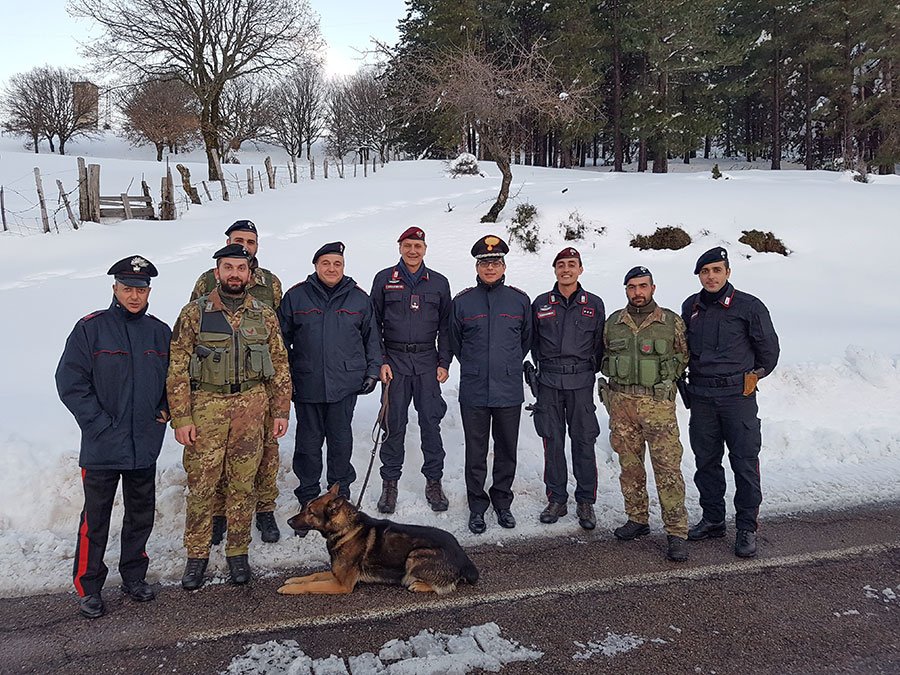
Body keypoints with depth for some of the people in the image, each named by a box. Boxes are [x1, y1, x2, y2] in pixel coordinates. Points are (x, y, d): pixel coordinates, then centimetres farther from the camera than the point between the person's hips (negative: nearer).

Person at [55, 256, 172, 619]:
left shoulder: (160, 332, 5)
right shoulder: (90, 329, -8)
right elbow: (70, 381, -10)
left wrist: (166, 409, 2)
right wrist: (99, 423, -13)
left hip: (146, 445, 4)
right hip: (102, 447, -4)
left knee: (141, 514, 15)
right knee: (96, 518, 7)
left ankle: (134, 575, 32)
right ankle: (88, 586, 22)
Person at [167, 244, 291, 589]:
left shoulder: (264, 315, 6)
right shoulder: (194, 313, -1)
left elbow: (280, 365, 10)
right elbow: (177, 369, -2)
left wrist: (281, 410, 5)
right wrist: (181, 418, -7)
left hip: (251, 407, 2)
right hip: (206, 407, -1)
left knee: (242, 483, 8)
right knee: (201, 484, 4)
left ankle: (238, 552, 23)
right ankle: (197, 555, 20)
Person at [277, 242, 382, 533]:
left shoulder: (359, 299, 7)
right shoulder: (296, 297, 3)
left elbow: (372, 338, 15)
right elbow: (282, 338, 8)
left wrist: (373, 371, 8)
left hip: (346, 384, 0)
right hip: (307, 385, 0)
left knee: (341, 441, 9)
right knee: (308, 443, 6)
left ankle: (340, 495, 25)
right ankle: (308, 501, 20)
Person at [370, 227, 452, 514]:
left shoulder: (439, 283, 9)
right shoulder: (384, 280, 5)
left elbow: (445, 326, 11)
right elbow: (374, 323, 4)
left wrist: (444, 363, 3)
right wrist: (380, 361, -4)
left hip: (427, 361, 1)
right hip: (394, 360, -1)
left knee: (431, 421, 2)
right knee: (395, 423, 2)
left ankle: (434, 481, 13)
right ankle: (390, 482, 13)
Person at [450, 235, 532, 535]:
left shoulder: (519, 300, 3)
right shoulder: (462, 302, 1)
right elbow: (455, 342, 14)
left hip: (509, 391, 1)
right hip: (473, 391, -1)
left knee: (507, 451, 11)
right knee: (475, 453, 7)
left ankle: (503, 503, 29)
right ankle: (477, 506, 22)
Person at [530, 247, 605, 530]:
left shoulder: (594, 304, 6)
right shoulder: (540, 303, 7)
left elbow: (600, 343, 10)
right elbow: (532, 341, 15)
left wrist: (590, 370, 5)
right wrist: (542, 368, 8)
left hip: (581, 382, -1)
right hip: (548, 382, 1)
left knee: (584, 441, 1)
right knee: (553, 441, 5)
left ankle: (585, 502, 13)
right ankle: (556, 499, 17)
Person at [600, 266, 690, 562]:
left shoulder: (672, 322, 1)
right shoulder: (613, 323, 8)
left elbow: (683, 356, 11)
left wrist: (665, 378, 3)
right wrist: (620, 379, 10)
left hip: (658, 404, -3)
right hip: (621, 403, 3)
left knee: (667, 468, -6)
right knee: (629, 465, 11)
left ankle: (677, 532, 0)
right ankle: (637, 519, 25)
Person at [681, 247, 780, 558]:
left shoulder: (749, 306, -5)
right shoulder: (691, 307, 8)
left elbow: (769, 348, 4)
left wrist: (754, 376, 11)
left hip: (738, 396, -4)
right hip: (701, 397, 4)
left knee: (745, 463, -1)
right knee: (706, 461, 11)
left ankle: (747, 527, 10)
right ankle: (712, 519, 24)